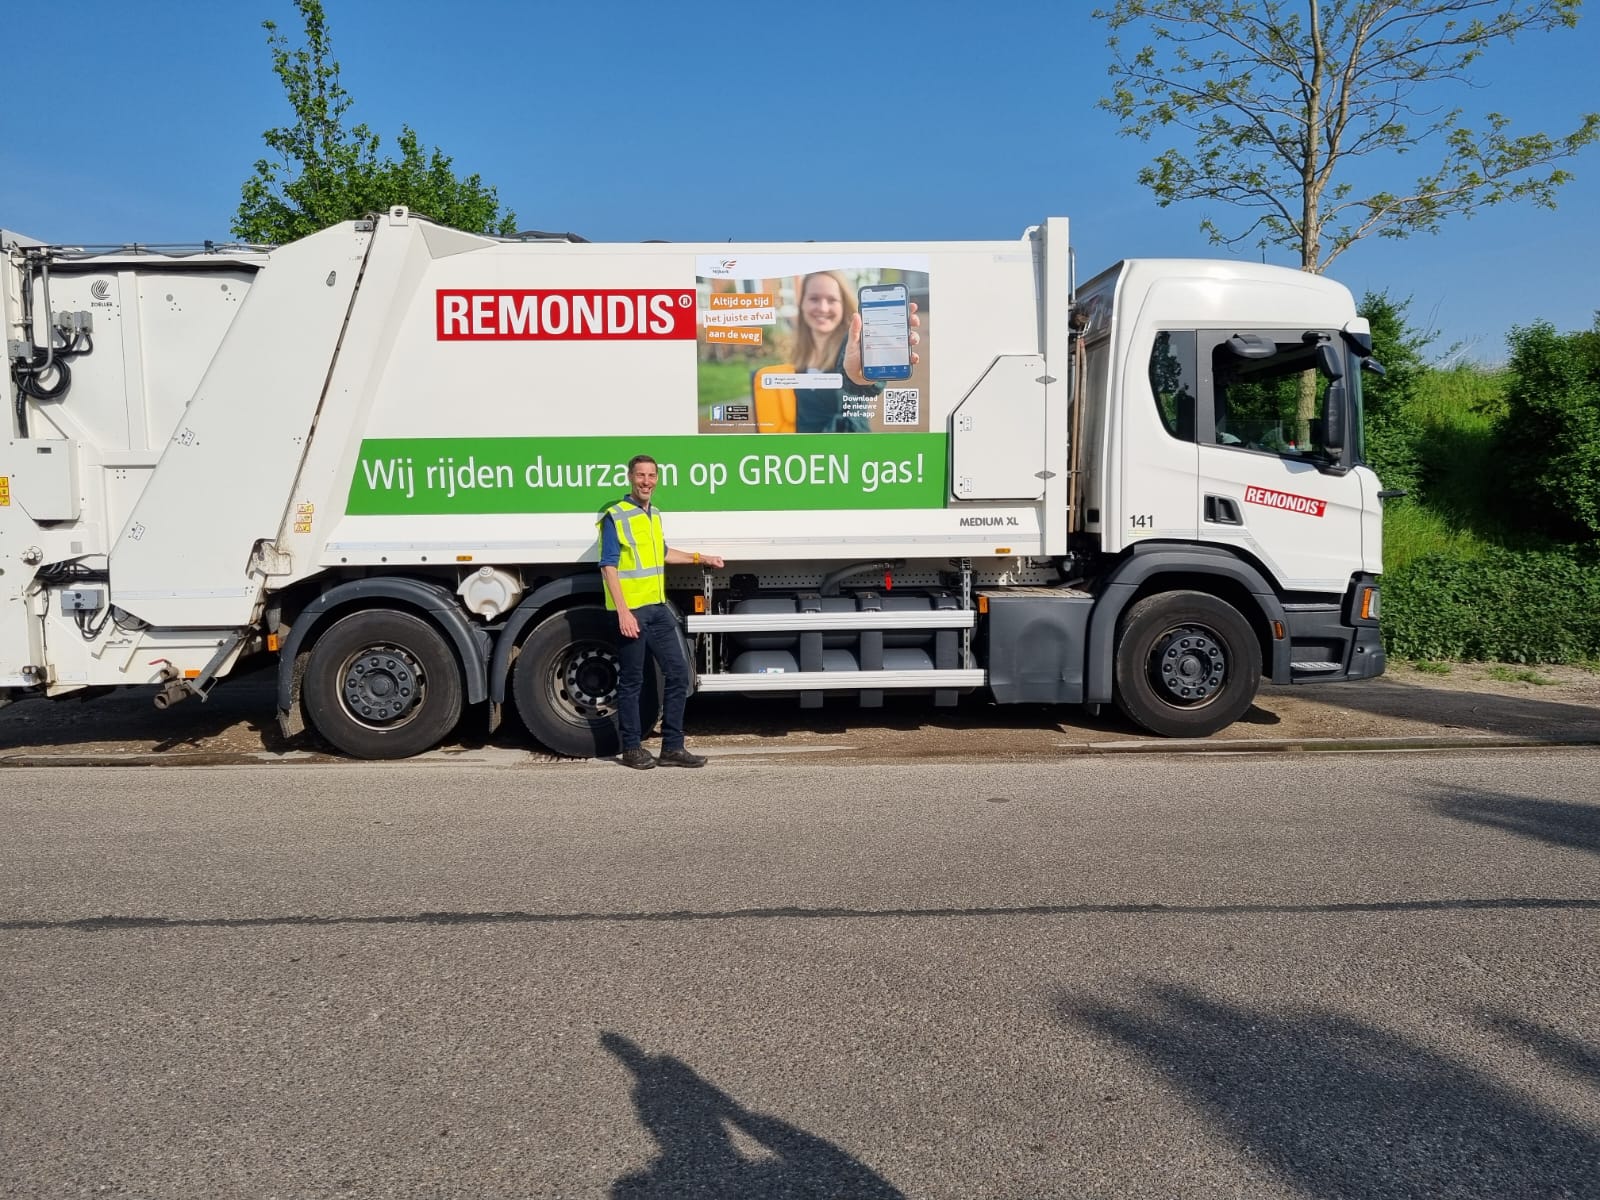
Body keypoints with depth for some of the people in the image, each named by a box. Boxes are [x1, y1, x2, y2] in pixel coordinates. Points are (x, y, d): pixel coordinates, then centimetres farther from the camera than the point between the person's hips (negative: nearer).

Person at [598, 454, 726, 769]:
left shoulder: (654, 514, 15)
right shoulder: (616, 516, -9)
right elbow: (609, 566, -14)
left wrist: (701, 558, 28)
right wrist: (623, 612, -21)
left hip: (658, 608, 8)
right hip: (631, 611, -7)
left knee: (678, 673, 5)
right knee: (631, 682, 2)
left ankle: (672, 747, 11)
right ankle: (632, 749, 13)